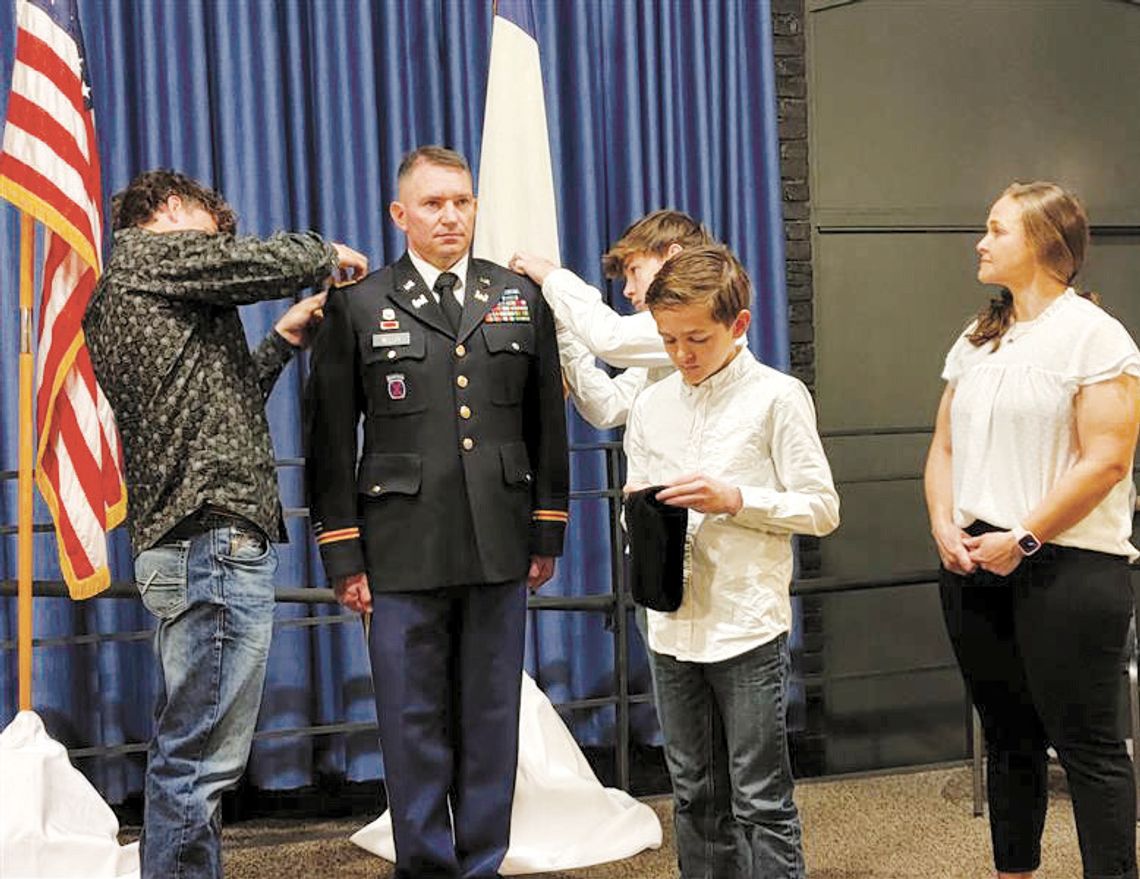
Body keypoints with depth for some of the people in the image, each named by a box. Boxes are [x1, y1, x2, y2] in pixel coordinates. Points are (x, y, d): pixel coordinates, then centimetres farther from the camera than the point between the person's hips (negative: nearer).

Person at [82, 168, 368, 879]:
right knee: (203, 759, -8)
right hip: (217, 536, -11)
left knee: (187, 754, 16)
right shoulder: (151, 251, -2)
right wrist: (332, 253, 9)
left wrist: (283, 341, 23)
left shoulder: (118, 300, 25)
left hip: (182, 544, 11)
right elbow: (274, 262, -11)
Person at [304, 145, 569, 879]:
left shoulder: (521, 299, 10)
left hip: (500, 547, 2)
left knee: (491, 718, 10)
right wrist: (343, 557, -2)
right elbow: (331, 442, 2)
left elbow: (548, 426, 12)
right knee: (415, 723, 5)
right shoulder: (357, 308, 2)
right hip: (404, 551, -2)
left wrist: (548, 534, 8)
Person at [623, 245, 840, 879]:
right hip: (673, 625, 5)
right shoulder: (651, 406, 9)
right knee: (695, 796, 15)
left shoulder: (777, 397, -5)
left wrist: (736, 499, -18)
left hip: (748, 627, -5)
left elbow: (821, 510, -5)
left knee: (761, 799, 1)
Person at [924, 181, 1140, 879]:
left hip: (1067, 564, -6)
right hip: (976, 565, 7)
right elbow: (944, 448, 15)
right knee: (1009, 738, 14)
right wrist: (946, 528, -2)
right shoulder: (976, 342, 14)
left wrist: (1022, 539, -15)